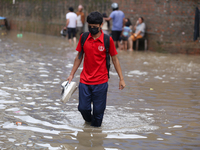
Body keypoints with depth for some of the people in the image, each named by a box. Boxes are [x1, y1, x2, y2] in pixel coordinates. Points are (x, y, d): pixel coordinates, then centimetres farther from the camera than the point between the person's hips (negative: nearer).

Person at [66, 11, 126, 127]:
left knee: (98, 110, 1)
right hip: (85, 80, 2)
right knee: (83, 108, 1)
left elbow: (115, 59, 2)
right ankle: (88, 122, 33)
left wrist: (121, 79, 0)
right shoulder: (83, 37, 1)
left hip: (101, 82, -2)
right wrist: (72, 75, 13)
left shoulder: (108, 40, -7)